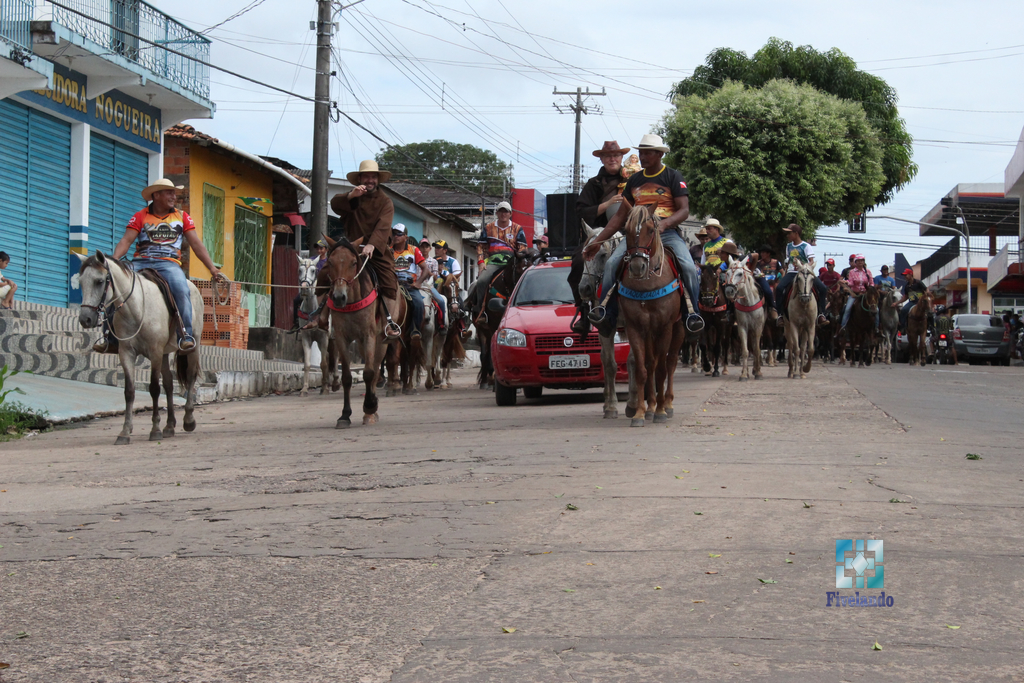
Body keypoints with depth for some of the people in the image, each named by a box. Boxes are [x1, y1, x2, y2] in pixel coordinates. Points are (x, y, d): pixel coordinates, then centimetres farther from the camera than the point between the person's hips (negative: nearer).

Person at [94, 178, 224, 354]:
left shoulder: (182, 217, 18)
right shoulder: (140, 217, 12)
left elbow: (196, 244, 14)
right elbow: (126, 240, 1)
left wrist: (212, 268, 5)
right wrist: (114, 259, -18)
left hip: (169, 263, 0)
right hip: (140, 262, 1)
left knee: (181, 289, -33)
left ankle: (186, 334, -28)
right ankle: (110, 336, -12)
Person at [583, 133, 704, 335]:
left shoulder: (673, 177, 2)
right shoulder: (634, 180, 16)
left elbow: (684, 210, -7)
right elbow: (620, 215, 18)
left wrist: (665, 223, -28)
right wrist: (598, 241, 11)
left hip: (668, 233, -4)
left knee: (689, 267, -28)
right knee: (611, 264, -21)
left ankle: (692, 311, -14)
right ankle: (606, 312, -17)